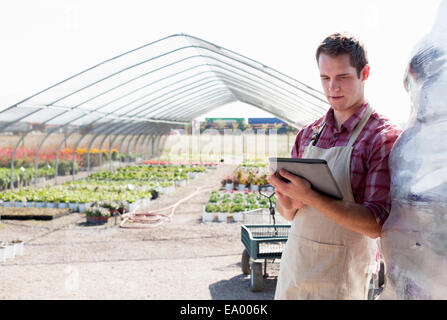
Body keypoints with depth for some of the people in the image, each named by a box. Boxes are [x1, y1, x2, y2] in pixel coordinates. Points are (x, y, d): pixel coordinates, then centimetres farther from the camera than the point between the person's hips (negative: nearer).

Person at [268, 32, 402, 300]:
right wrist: (288, 205, -11)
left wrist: (310, 197, -27)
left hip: (341, 278, -5)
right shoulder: (308, 134, 6)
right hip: (294, 265, 5)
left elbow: (376, 224, -19)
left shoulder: (385, 137, -11)